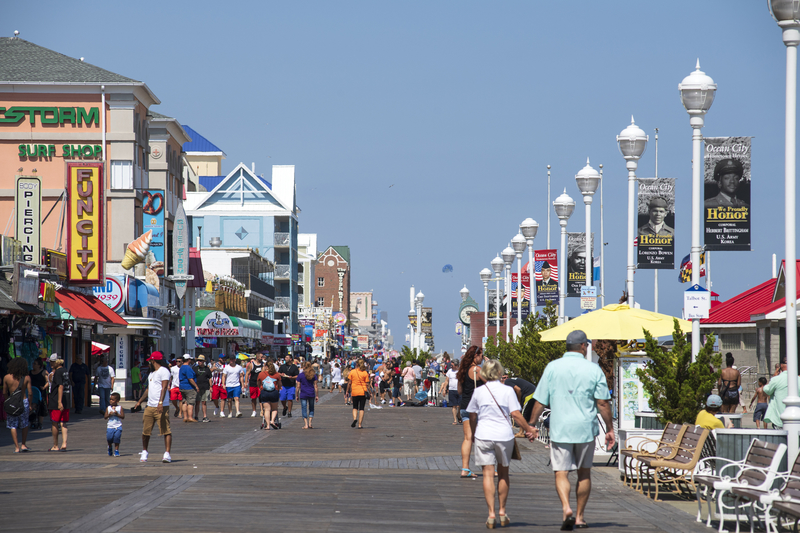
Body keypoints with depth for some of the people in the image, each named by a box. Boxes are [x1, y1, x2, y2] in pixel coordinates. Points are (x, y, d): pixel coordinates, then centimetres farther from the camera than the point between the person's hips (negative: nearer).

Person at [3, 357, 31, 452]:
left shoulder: (7, 377, -3)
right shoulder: (27, 378, -4)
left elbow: (4, 393, 2)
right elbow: (29, 393, -4)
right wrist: (30, 405, 7)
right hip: (24, 402, 1)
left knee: (13, 426, 7)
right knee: (24, 425, 19)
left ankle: (17, 447, 3)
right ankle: (23, 444, 18)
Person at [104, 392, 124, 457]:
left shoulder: (120, 408, 0)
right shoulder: (108, 408, 6)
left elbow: (123, 416, -5)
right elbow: (105, 417, 2)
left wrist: (117, 414, -18)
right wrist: (109, 414, -15)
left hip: (118, 426, -2)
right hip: (110, 426, 2)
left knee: (117, 438, -5)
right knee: (109, 438, 0)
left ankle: (116, 450, 5)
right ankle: (110, 447, 31)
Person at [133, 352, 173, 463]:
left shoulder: (163, 371, -6)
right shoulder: (151, 373, 24)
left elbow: (164, 387, -17)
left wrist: (161, 402, -27)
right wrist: (140, 401, 37)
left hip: (161, 407, -9)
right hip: (150, 407, 9)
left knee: (166, 431, -9)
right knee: (145, 431, 9)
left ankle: (167, 454, -12)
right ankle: (144, 452, 25)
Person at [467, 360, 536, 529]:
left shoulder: (478, 392, 2)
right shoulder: (507, 391, -3)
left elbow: (472, 416, 10)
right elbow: (516, 414, -10)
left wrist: (474, 433, 26)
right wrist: (528, 430, 1)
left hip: (483, 436, 0)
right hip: (504, 435, 0)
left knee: (488, 474, -1)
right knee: (503, 473, 16)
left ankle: (491, 514, -10)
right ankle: (502, 512, 24)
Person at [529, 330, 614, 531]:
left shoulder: (552, 368, -1)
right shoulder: (594, 370, -3)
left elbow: (540, 401, 0)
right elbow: (603, 403, -4)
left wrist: (532, 424, 11)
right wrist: (610, 429, 5)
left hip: (559, 429, 0)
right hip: (585, 428, 1)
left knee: (561, 473, 0)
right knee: (584, 473, 14)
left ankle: (566, 508, -24)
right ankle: (580, 516, 19)